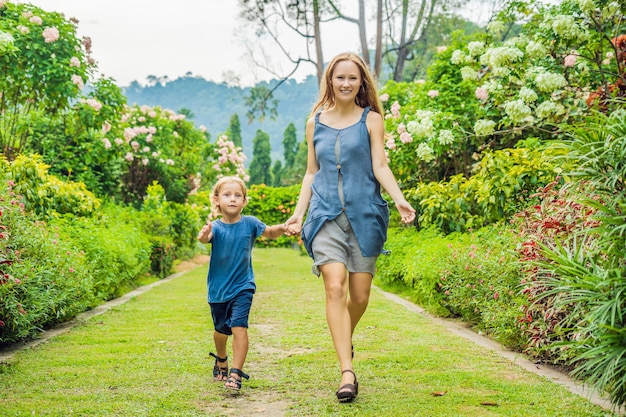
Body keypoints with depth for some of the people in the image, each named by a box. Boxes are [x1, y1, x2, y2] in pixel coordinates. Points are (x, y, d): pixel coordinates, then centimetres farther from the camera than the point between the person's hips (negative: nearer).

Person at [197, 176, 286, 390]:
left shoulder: (250, 223, -8)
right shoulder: (216, 227, -14)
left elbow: (270, 232, 4)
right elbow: (207, 237, -35)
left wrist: (283, 227, -19)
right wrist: (204, 236, -61)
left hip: (242, 286, -1)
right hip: (218, 288, 1)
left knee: (239, 327, -18)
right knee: (221, 329, 19)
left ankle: (236, 374, -15)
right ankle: (221, 361, 47)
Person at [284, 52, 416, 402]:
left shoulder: (371, 120, 5)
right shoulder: (316, 122, 12)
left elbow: (381, 167, -2)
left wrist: (400, 200, -18)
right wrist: (298, 214, 13)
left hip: (365, 214, -1)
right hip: (327, 215, 1)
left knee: (360, 296, 2)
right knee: (335, 287, -16)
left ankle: (346, 337, 36)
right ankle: (347, 373, -17)